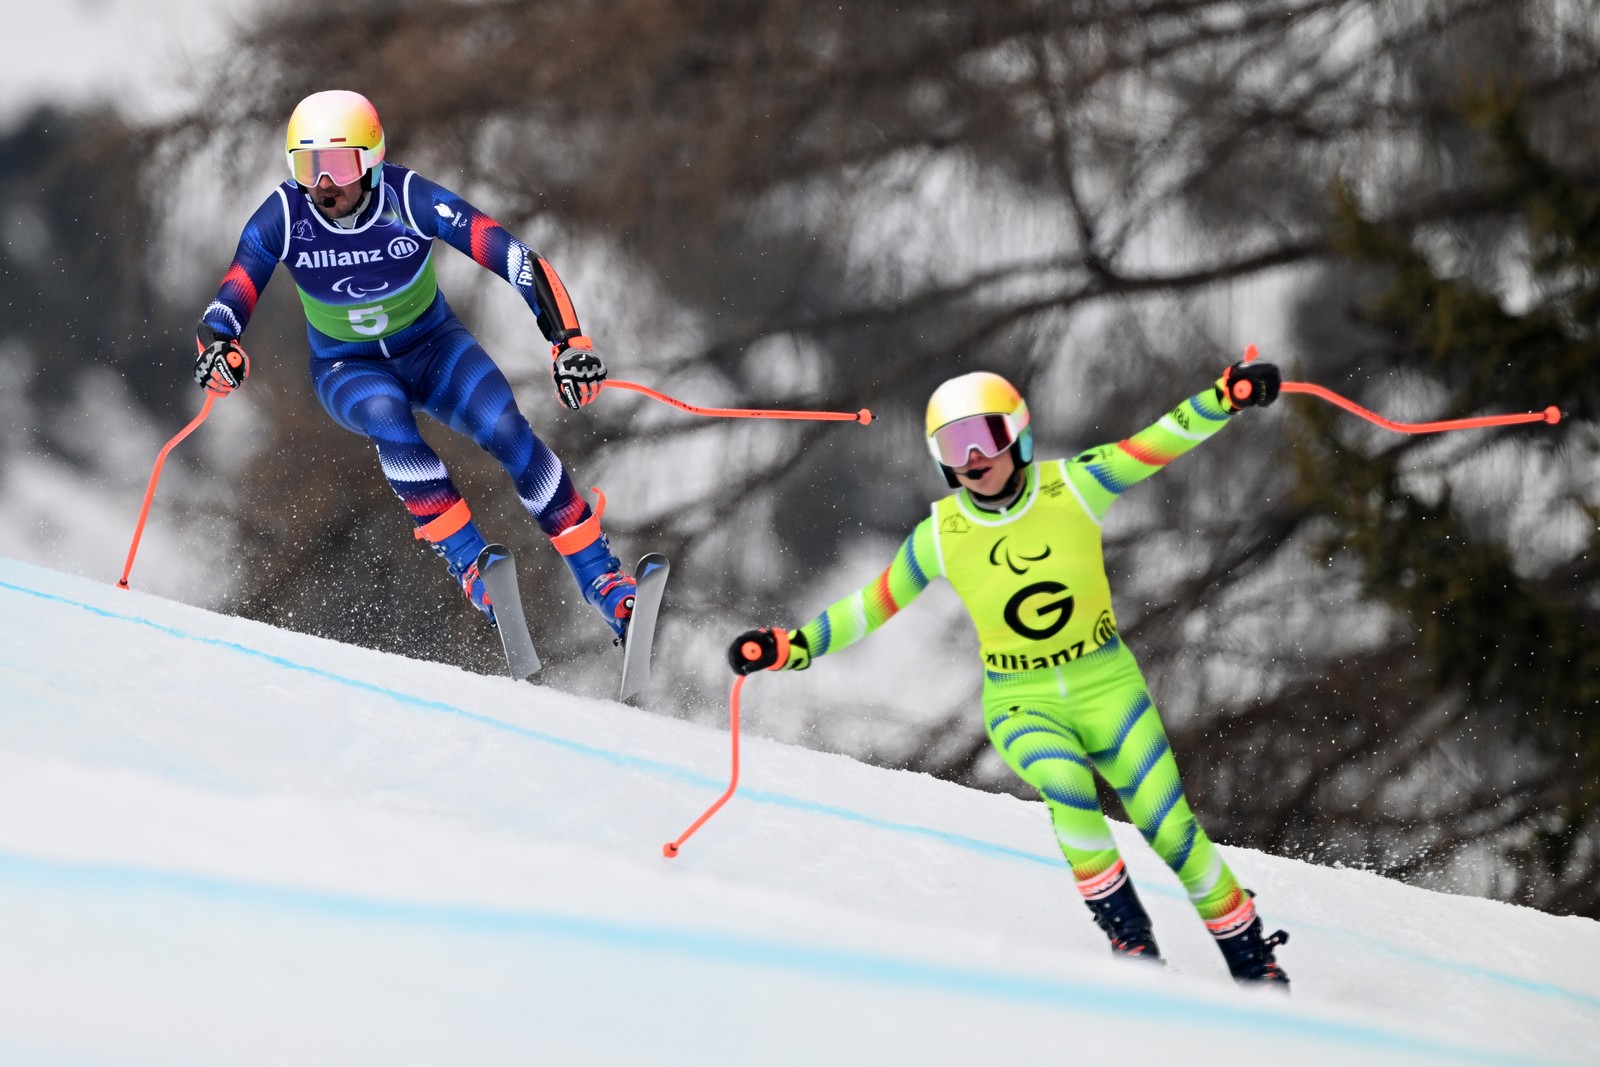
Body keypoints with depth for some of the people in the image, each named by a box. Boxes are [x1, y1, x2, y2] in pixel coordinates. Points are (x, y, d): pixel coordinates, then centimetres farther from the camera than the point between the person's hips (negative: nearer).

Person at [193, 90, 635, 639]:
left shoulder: (411, 200, -26)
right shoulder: (282, 218, -22)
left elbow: (520, 262, -27)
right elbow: (226, 308, -21)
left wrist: (568, 344, -38)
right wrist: (219, 350, -45)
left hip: (433, 347, 0)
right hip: (348, 370, 0)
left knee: (506, 430, -26)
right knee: (388, 417, -35)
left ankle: (600, 578, -17)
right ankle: (468, 562, -27)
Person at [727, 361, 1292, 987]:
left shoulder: (1072, 489, -8)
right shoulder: (941, 535, -5)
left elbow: (1160, 443, -9)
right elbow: (875, 605, 4)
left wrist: (1226, 396, -24)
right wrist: (792, 647, -3)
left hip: (1107, 685, 0)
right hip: (1019, 702, 0)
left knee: (1172, 829, -7)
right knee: (1065, 781, -33)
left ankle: (1251, 957, 12)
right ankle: (1126, 931, -18)